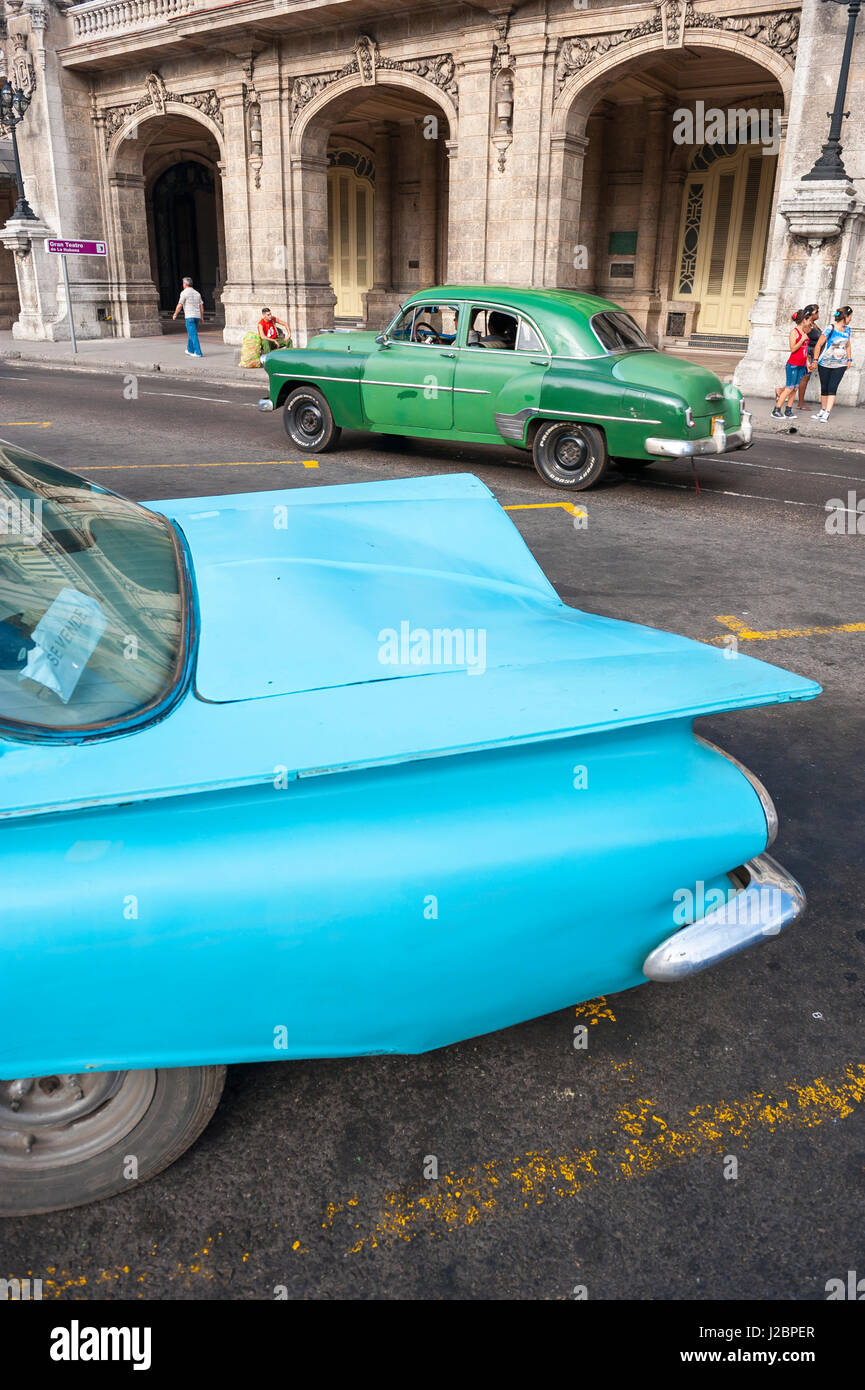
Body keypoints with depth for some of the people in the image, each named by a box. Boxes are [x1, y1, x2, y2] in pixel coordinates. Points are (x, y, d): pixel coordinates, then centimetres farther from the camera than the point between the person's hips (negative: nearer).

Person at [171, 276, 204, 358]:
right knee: (191, 333, 21)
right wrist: (201, 317, 17)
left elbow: (179, 305, -8)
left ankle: (198, 352, -16)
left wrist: (175, 314, 6)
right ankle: (190, 350, 29)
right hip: (197, 316, 7)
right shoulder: (197, 293, 14)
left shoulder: (184, 292, -6)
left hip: (190, 316, -7)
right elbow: (201, 306, 11)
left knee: (193, 335, -8)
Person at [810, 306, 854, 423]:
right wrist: (815, 360, -8)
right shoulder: (830, 329, -12)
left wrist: (849, 360, 17)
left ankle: (827, 414, -13)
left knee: (832, 388, -9)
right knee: (824, 388, 6)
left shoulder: (847, 329, 6)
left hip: (840, 365, 3)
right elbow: (819, 345, -8)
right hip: (825, 364, -3)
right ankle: (823, 411, 22)